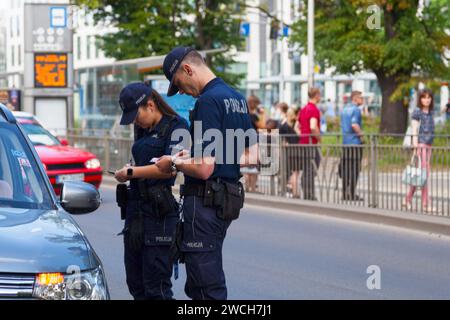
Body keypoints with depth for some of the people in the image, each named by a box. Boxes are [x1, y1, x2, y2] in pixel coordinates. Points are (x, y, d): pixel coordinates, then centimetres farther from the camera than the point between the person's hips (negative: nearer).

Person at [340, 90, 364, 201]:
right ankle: (351, 194, -6)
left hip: (345, 142, 8)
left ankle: (345, 193, 11)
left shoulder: (344, 109, 15)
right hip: (355, 142, -8)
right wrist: (361, 134, -11)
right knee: (354, 169, -4)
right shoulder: (356, 109, -12)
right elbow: (354, 125, -24)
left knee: (345, 168, 10)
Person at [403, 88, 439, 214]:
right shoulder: (417, 113, -6)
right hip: (420, 145, -7)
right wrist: (416, 147, -15)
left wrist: (430, 145, 16)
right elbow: (414, 132, -10)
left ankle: (407, 200, 18)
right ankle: (426, 205, -8)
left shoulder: (431, 113, 15)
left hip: (428, 146, 7)